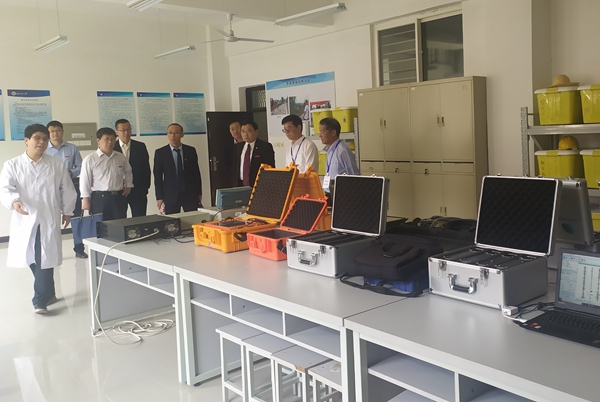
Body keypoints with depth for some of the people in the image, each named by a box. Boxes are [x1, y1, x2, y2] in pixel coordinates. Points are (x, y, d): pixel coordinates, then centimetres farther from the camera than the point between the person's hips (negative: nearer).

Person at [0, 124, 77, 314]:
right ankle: (48, 293, 28)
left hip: (49, 219, -1)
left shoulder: (57, 165, 4)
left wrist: (67, 211, 15)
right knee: (33, 260, 10)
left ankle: (40, 301, -1)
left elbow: (67, 190, 12)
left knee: (45, 260, -6)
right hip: (25, 220, 1)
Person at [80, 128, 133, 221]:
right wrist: (85, 199, -7)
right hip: (99, 198, -4)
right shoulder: (90, 159, -4)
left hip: (119, 197, 4)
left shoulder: (121, 157, 8)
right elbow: (85, 181, -4)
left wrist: (128, 185, 15)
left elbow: (128, 172, 26)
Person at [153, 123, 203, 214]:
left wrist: (199, 193, 8)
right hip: (171, 195, -1)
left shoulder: (191, 150, 6)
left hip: (190, 194, 1)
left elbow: (196, 172, 9)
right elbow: (158, 176, 1)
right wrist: (159, 197, -3)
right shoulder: (160, 153, 2)